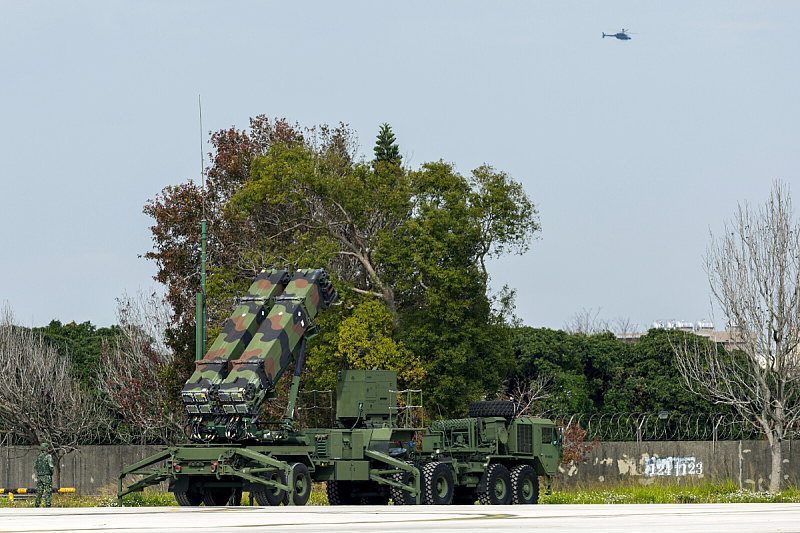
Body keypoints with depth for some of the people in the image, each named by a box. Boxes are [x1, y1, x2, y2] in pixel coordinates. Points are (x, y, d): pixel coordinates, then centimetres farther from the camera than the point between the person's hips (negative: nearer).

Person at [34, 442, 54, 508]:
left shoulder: (38, 456, 11)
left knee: (39, 492, 12)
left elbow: (35, 467, 13)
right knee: (48, 491, -4)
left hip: (39, 476, 6)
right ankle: (47, 505, -12)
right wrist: (52, 472, 1)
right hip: (46, 476, -6)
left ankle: (37, 505, 12)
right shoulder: (48, 456, -9)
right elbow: (51, 466, -17)